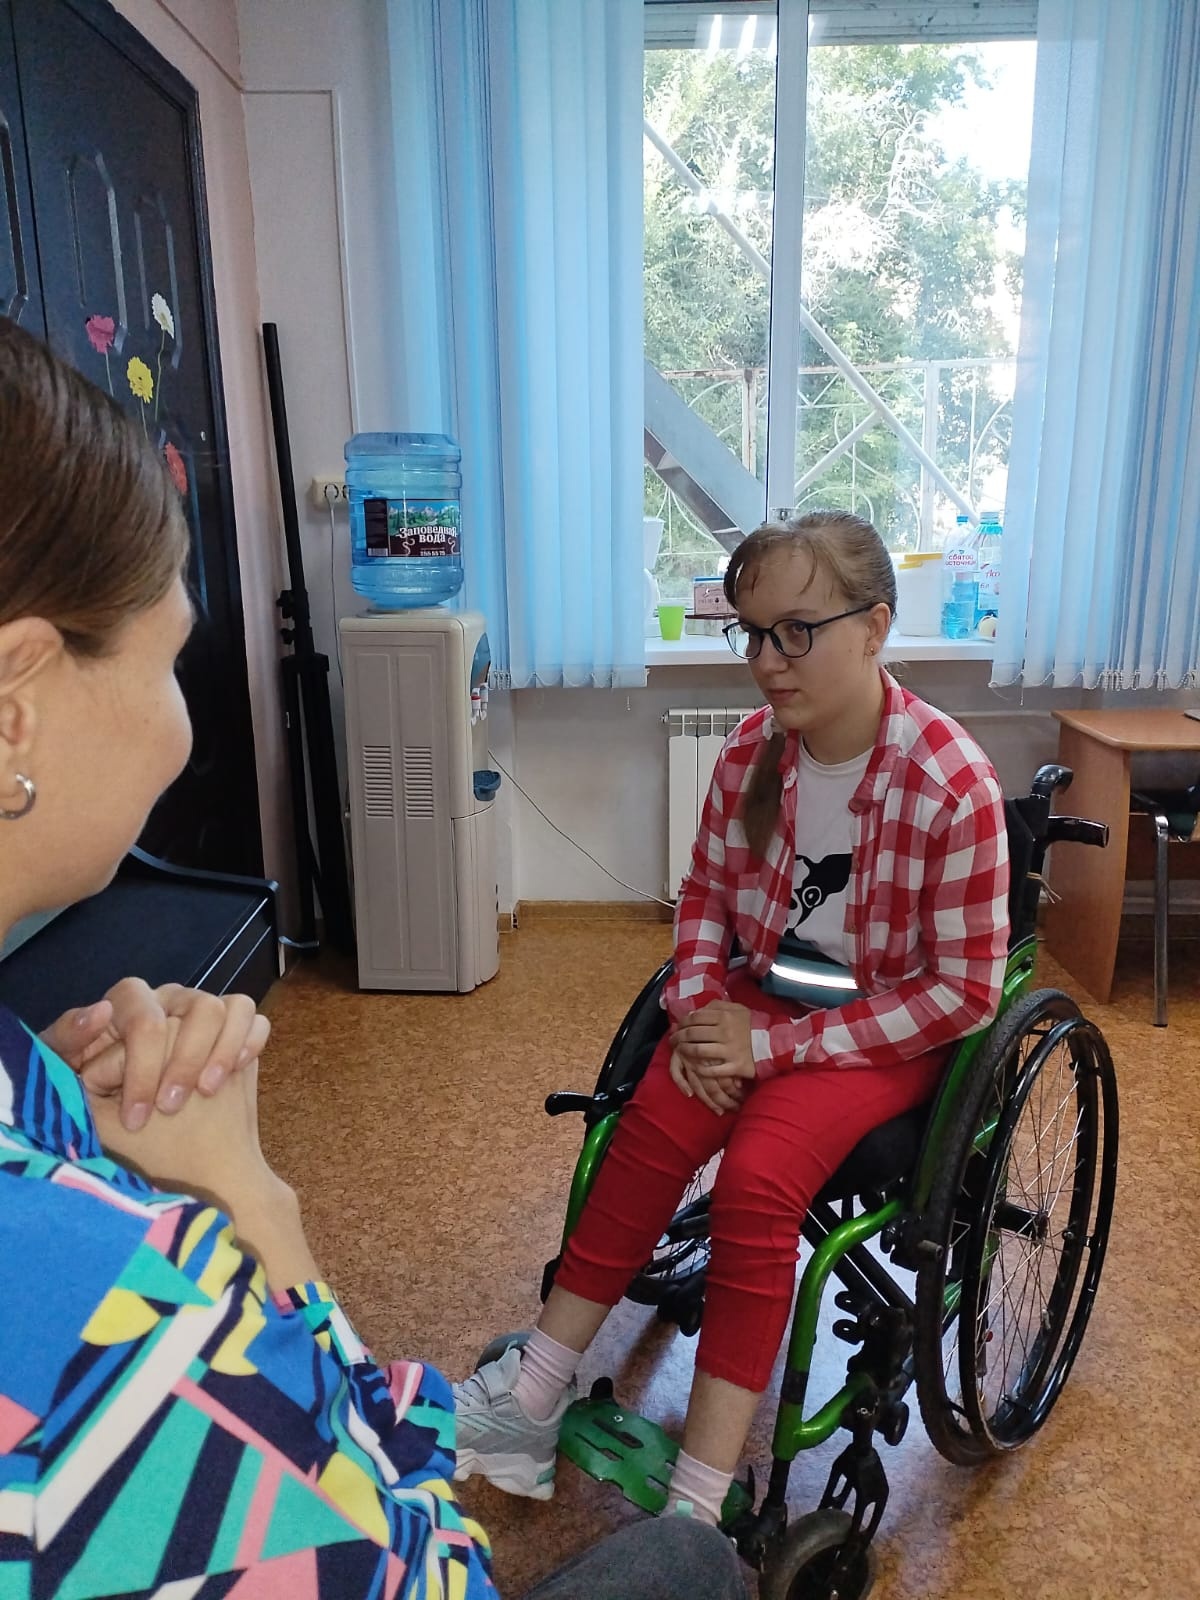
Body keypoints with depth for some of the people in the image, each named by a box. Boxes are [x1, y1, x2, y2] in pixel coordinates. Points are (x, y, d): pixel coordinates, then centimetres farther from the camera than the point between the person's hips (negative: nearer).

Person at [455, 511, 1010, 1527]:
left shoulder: (952, 783, -21)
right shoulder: (753, 750, -6)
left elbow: (962, 991, -16)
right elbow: (706, 892, 9)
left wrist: (775, 1044, -19)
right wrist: (697, 1007, -10)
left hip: (889, 1027, -4)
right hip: (764, 993, 5)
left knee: (757, 1175, -27)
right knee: (654, 1126, -22)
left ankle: (696, 1510, -14)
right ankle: (535, 1396, -9)